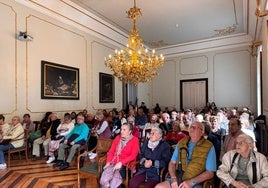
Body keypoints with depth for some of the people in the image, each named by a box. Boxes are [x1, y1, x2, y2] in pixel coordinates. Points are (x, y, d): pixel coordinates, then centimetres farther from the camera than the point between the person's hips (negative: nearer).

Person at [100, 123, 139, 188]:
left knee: (114, 180, -26)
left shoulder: (135, 140, -2)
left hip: (125, 165, -3)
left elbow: (133, 156, -9)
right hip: (113, 163, 4)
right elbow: (111, 151, 11)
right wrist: (108, 162, -5)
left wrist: (121, 163, -17)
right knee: (103, 179, -21)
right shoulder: (117, 138, 13)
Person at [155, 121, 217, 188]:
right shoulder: (181, 143, 9)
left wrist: (191, 182, -14)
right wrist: (173, 178, -7)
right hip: (178, 180, 4)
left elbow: (210, 173, -4)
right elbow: (172, 163, 10)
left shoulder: (209, 147, -2)